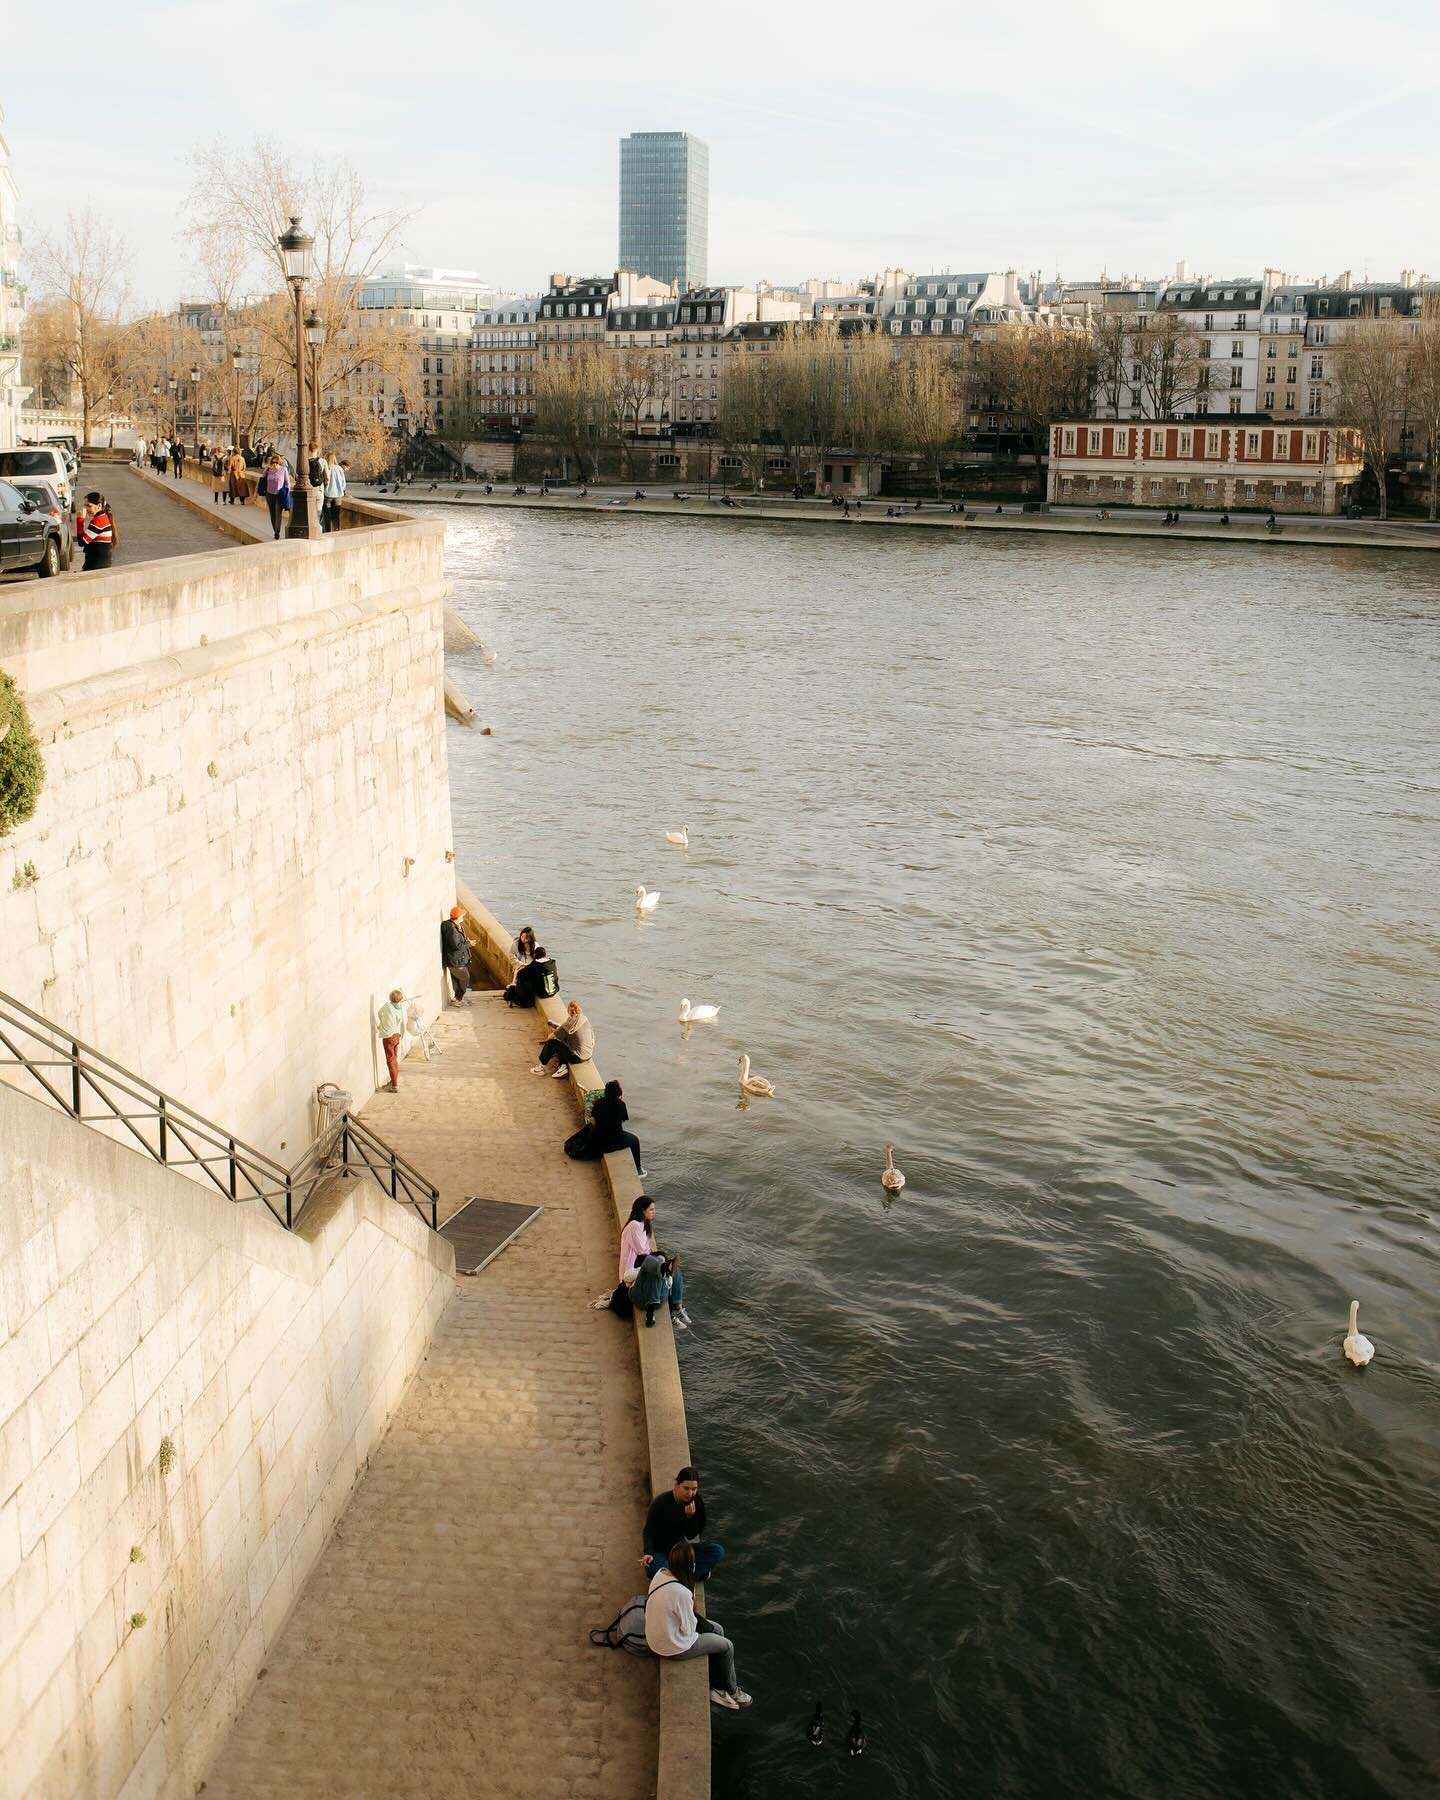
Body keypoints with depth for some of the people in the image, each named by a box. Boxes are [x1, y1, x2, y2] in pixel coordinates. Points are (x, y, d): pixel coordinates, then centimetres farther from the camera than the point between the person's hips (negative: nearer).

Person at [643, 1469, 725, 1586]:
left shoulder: (696, 1502, -7)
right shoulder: (661, 1502, -18)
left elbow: (691, 1536, -4)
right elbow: (649, 1532, -11)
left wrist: (690, 1516, -22)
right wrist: (649, 1553, -27)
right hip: (660, 1551, -4)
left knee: (719, 1551, -17)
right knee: (653, 1570, -40)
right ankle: (699, 1573, -24)